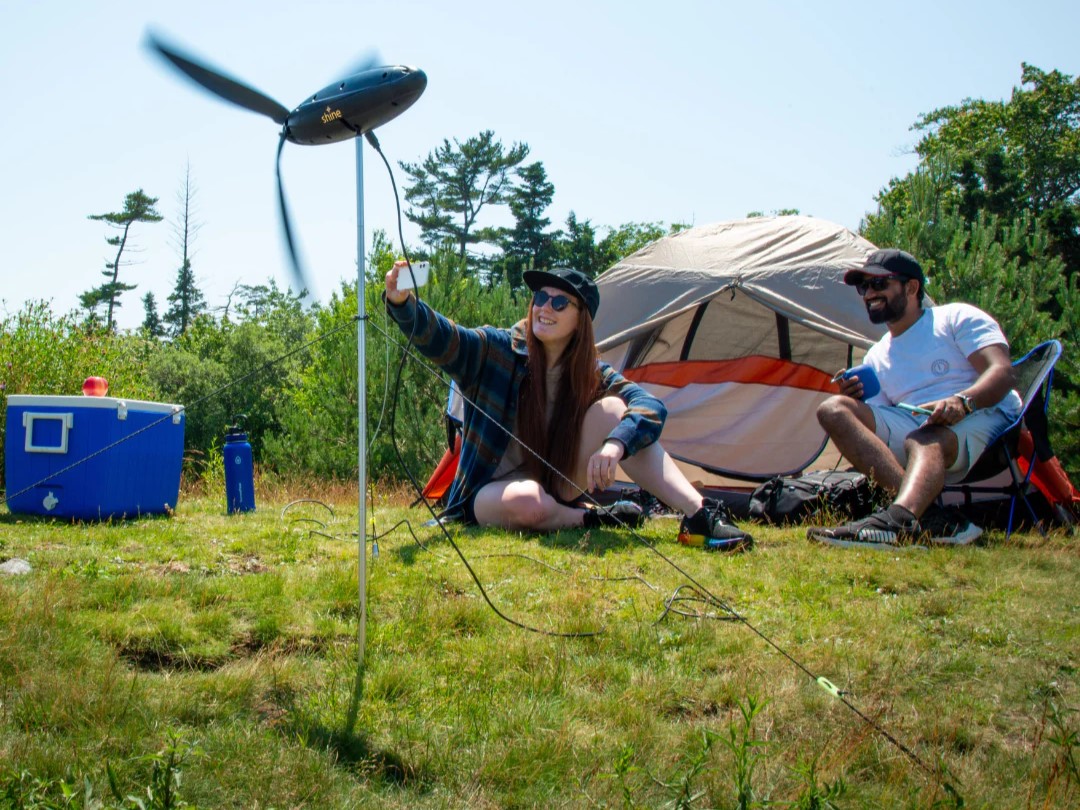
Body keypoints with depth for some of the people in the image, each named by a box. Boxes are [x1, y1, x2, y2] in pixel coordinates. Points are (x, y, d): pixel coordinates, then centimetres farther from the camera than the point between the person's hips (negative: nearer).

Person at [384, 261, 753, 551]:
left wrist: (616, 443, -41)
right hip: (490, 492, -3)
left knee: (611, 409, -21)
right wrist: (402, 303, -51)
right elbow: (439, 339, -30)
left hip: (554, 489, 3)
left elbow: (651, 406, -20)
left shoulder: (593, 374, -5)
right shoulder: (497, 349, -13)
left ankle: (699, 515, -26)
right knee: (528, 504, -42)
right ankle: (595, 519, -10)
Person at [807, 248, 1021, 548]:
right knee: (833, 410, -17)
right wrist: (854, 398, -5)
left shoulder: (957, 318, 7)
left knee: (924, 440, -39)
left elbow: (1002, 372, -8)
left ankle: (897, 520, -71)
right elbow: (877, 421, 17)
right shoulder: (875, 357, 24)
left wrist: (963, 400, -28)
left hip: (982, 416, -5)